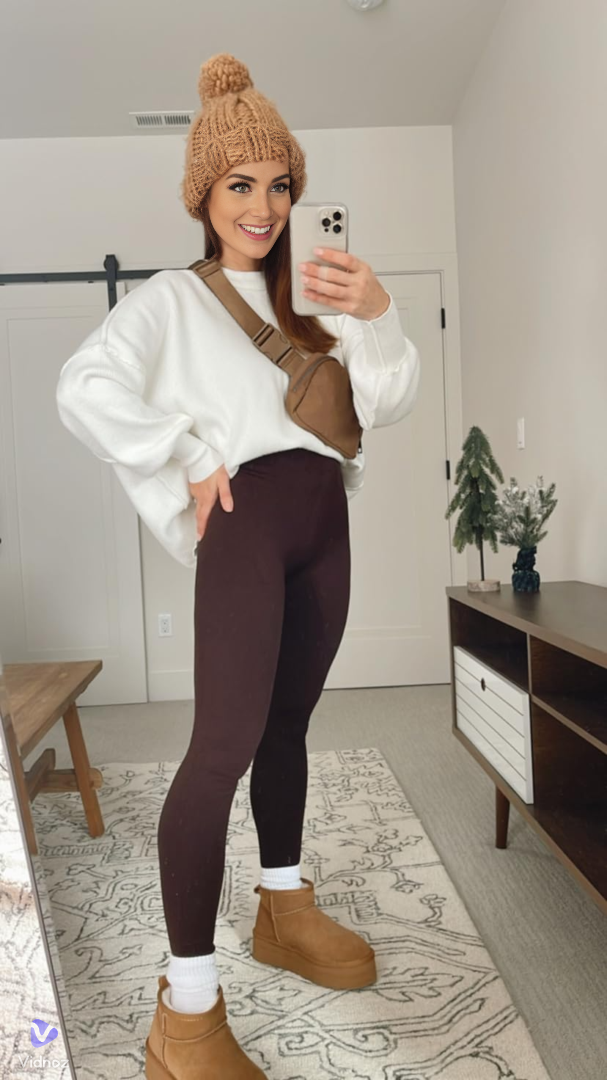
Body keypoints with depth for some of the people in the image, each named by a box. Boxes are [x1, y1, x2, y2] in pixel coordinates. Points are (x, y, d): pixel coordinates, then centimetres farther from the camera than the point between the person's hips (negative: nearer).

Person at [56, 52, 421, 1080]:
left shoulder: (308, 306, 20)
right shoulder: (173, 297, 5)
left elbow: (385, 404, 7)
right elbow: (84, 388, -11)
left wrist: (377, 314, -11)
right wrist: (190, 464, -9)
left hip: (323, 525, 6)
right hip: (245, 521, -6)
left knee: (287, 725, 12)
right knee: (224, 744, -13)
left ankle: (284, 910, 28)